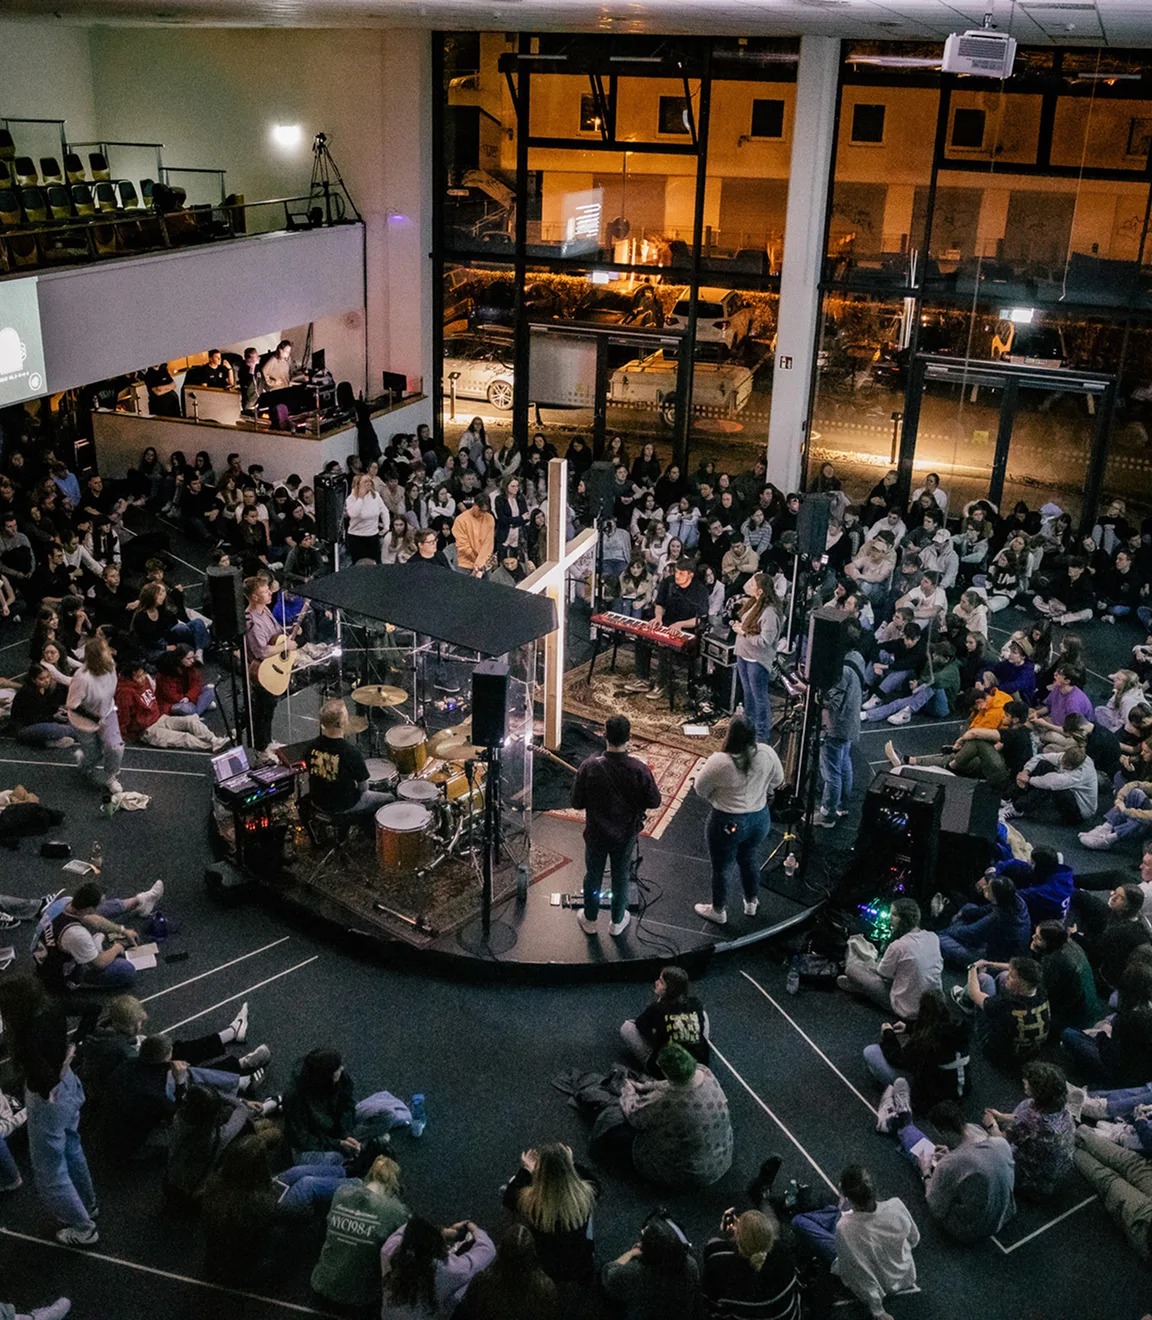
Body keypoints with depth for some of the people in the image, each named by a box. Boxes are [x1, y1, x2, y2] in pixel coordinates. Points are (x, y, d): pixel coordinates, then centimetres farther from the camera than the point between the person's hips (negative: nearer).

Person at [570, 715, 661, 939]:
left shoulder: (589, 767, -26)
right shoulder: (639, 769, -25)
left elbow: (577, 803, -15)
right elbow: (654, 802, -12)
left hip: (596, 834, 0)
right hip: (625, 835, 0)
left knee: (593, 876, 23)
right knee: (621, 878, 22)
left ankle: (589, 920, 42)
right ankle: (617, 922, 41)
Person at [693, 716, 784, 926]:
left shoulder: (720, 761, -28)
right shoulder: (767, 753, -14)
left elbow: (700, 787, -11)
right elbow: (777, 780, 4)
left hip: (728, 823, -5)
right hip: (760, 818, 5)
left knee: (721, 868, 18)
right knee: (750, 859, 29)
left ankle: (718, 911, 37)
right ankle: (751, 903, 47)